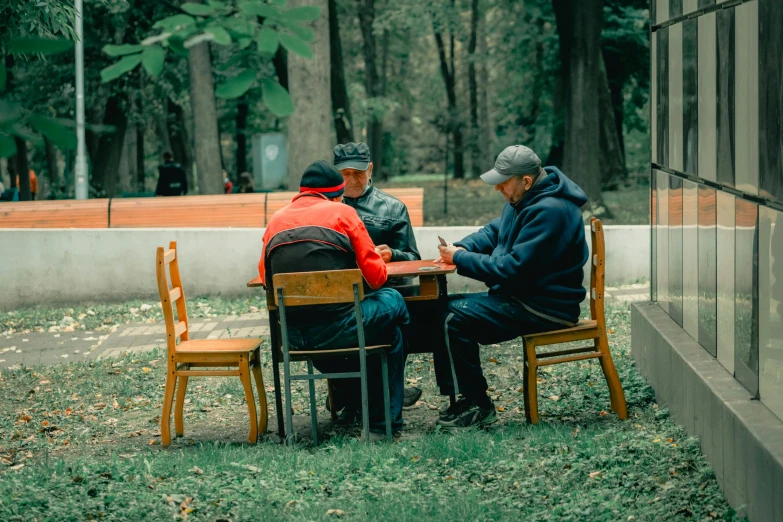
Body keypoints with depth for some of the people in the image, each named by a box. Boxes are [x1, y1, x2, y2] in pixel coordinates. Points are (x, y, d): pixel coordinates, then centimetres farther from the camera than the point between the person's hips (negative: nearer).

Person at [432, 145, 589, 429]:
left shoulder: (549, 211, -23)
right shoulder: (524, 199, 10)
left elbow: (514, 268, -26)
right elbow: (493, 232, 22)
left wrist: (460, 259, -17)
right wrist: (462, 248, 0)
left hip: (545, 307, -11)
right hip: (520, 295, 11)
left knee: (457, 318, -21)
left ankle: (477, 404, -9)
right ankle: (461, 395, 9)